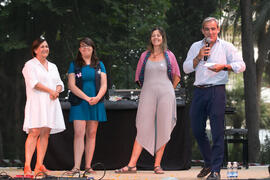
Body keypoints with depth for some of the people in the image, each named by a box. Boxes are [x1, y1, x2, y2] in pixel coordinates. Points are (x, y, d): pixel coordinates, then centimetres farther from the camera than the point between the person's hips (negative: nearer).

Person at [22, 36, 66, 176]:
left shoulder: (52, 66, 23)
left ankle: (39, 166, -1)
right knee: (34, 132, -16)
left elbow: (59, 83, 19)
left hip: (51, 103, 6)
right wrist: (50, 90, -13)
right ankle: (27, 166, -19)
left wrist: (57, 91, -3)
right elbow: (34, 83, -10)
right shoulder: (30, 65, 2)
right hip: (36, 102, -6)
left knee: (45, 133, -1)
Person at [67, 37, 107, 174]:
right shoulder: (74, 65, 6)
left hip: (96, 103, 2)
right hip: (79, 103, -2)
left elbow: (104, 85, 5)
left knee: (91, 134, 2)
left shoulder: (99, 65, 12)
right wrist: (87, 98, -14)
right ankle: (76, 166, -15)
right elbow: (72, 85, -4)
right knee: (79, 133, -11)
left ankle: (88, 165, 5)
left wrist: (97, 97, -14)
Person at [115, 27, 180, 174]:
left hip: (165, 95, 0)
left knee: (162, 130, -2)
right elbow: (139, 76, 18)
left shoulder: (169, 55, 8)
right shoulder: (145, 56, 11)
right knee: (143, 129, -5)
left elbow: (176, 77, 16)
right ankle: (132, 165, -7)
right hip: (147, 95, 0)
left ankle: (157, 165, 4)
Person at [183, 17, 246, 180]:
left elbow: (241, 65, 0)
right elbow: (186, 68, 12)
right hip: (199, 91, 4)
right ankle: (208, 163, 26)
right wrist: (198, 57, -4)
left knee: (217, 131, -7)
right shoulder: (196, 47, 16)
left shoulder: (226, 47, 5)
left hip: (217, 91, -4)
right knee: (197, 130, 7)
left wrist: (223, 67, -15)